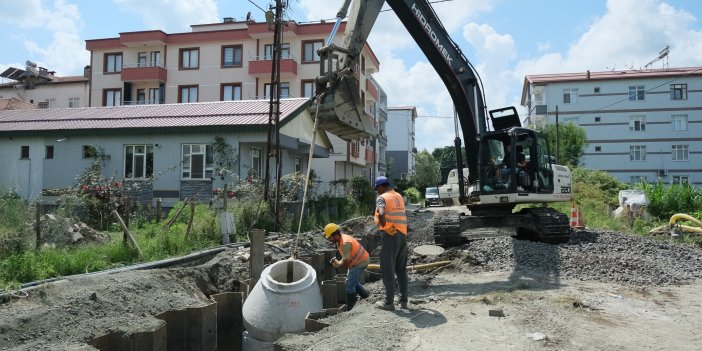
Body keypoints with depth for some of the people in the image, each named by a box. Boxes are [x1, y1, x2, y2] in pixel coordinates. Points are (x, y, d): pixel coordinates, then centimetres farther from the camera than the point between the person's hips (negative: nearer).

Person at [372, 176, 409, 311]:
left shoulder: (382, 197, -8)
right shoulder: (399, 196, 14)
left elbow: (381, 214, -25)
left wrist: (384, 226, -13)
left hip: (390, 235, -7)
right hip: (403, 234, 7)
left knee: (388, 269, 0)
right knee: (401, 269, 14)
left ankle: (389, 302, 3)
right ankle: (403, 300, 17)